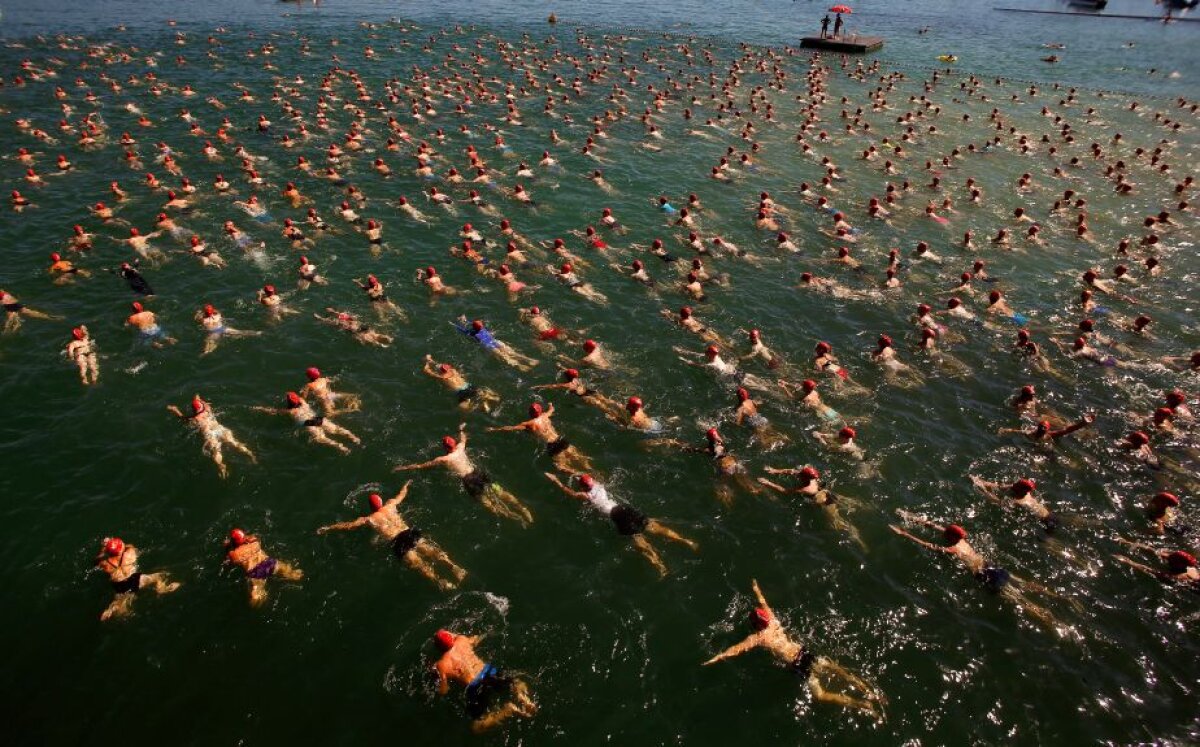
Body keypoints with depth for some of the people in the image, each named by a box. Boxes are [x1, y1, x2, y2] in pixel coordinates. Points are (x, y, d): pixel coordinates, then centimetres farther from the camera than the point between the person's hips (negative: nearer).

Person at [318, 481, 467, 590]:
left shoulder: (369, 519, 16)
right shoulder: (391, 505, 24)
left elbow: (348, 525, 19)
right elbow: (401, 494, 42)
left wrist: (328, 528, 31)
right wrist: (407, 485, 63)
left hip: (397, 542, -4)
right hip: (410, 532, 4)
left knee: (417, 563, -19)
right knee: (431, 550, -12)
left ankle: (438, 580, -40)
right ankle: (453, 566, -36)